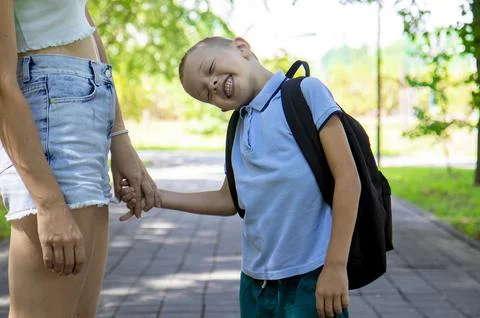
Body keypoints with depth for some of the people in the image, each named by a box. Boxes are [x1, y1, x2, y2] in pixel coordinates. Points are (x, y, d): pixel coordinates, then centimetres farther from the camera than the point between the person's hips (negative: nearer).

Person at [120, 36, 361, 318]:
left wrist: (336, 267, -15)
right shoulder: (240, 128, 13)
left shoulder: (306, 92, -7)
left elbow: (347, 177, -11)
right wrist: (157, 197, 15)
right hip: (255, 282, 7)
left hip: (310, 279, -6)